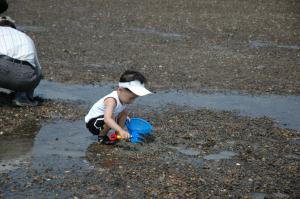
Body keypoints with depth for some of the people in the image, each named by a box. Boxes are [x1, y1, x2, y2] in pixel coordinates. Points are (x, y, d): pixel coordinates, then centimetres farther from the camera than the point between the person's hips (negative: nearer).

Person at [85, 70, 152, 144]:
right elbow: (107, 119, -51)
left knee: (124, 113, -1)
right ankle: (101, 136, -9)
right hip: (92, 122, -8)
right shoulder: (112, 100, -37)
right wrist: (121, 130, -63)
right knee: (112, 118, -34)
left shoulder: (123, 97, -10)